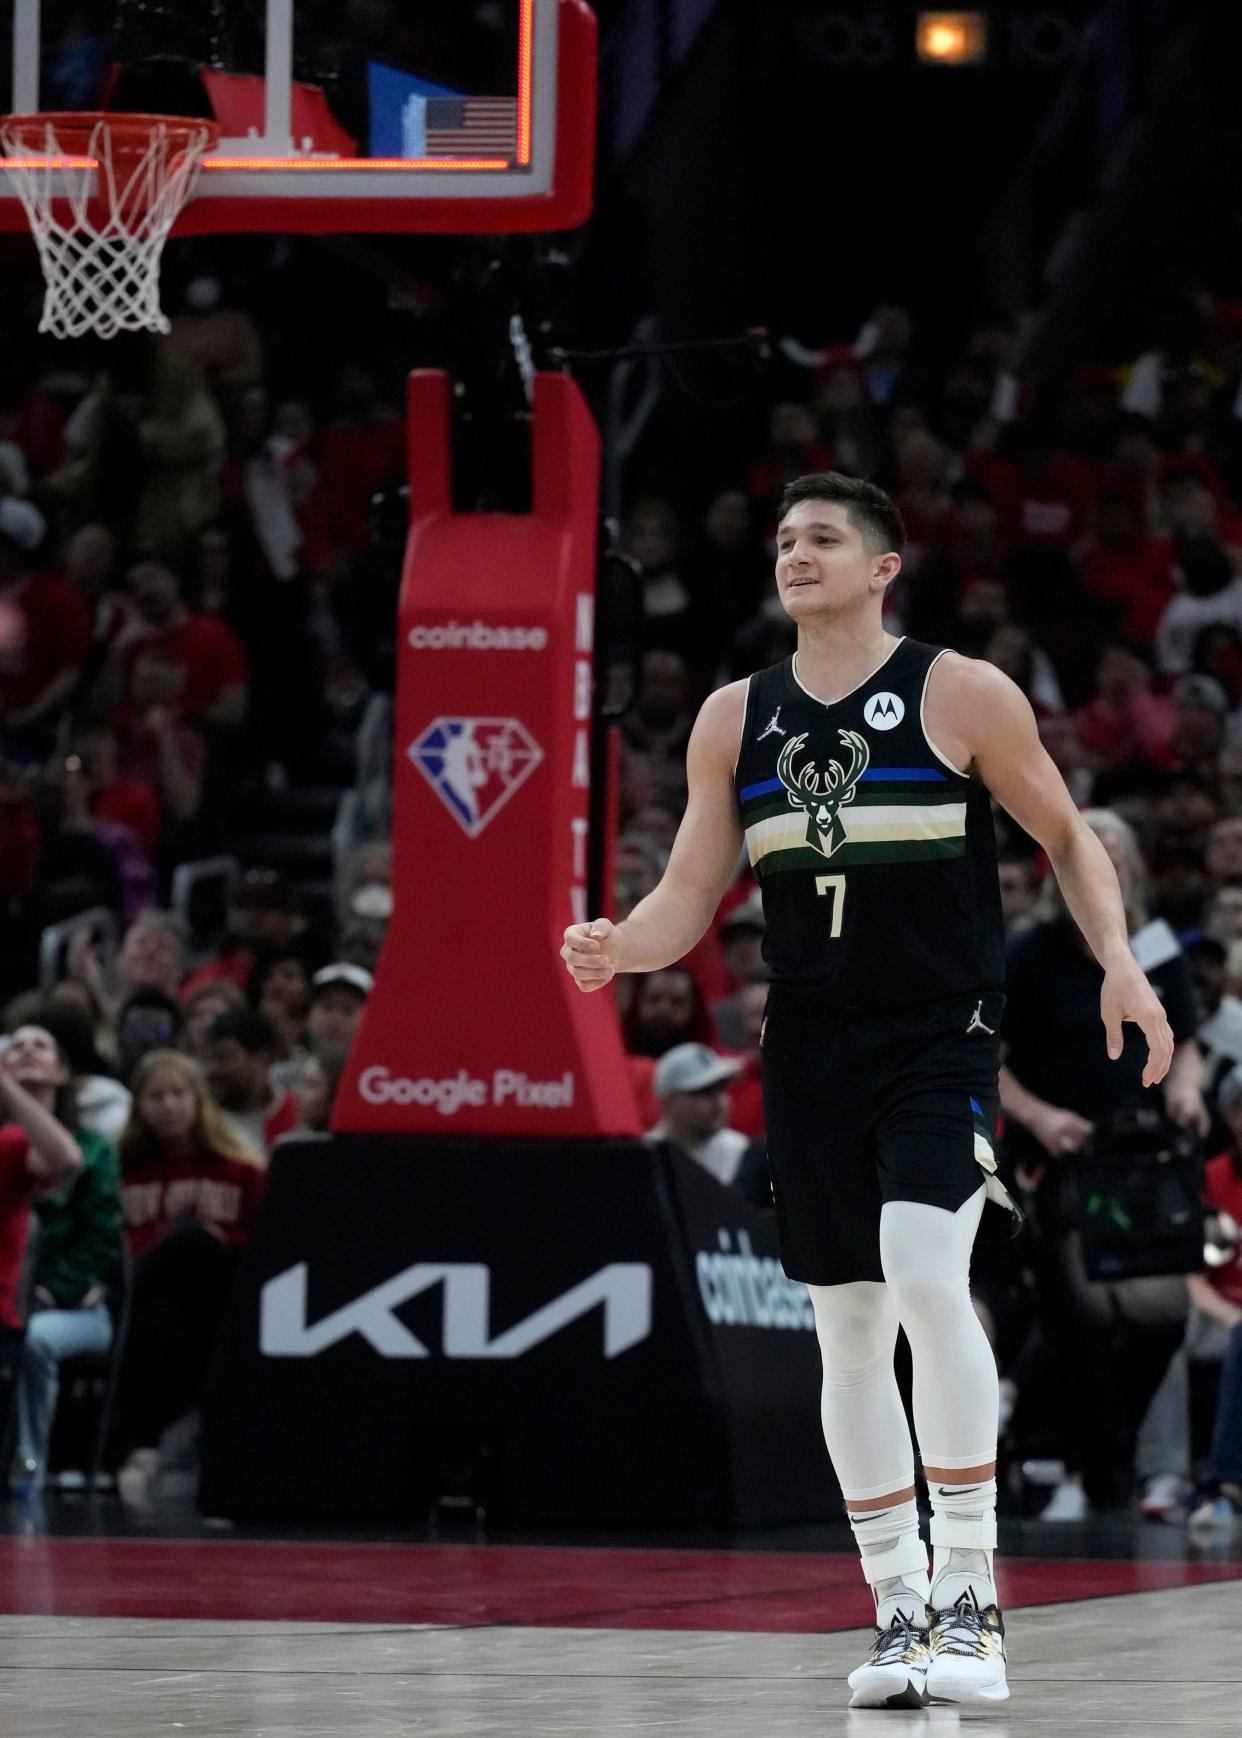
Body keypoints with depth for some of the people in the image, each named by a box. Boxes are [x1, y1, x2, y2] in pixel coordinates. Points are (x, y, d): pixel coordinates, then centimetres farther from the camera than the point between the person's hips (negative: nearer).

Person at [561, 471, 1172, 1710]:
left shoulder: (964, 697, -3)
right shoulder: (734, 720, 8)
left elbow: (1068, 838, 6)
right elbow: (689, 897, 10)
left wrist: (1117, 962, -9)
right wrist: (619, 948, -12)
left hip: (942, 1039, -4)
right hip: (811, 1052, 5)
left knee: (926, 1277, -23)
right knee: (848, 1331, 6)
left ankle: (968, 1595, -18)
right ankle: (898, 1612, 15)